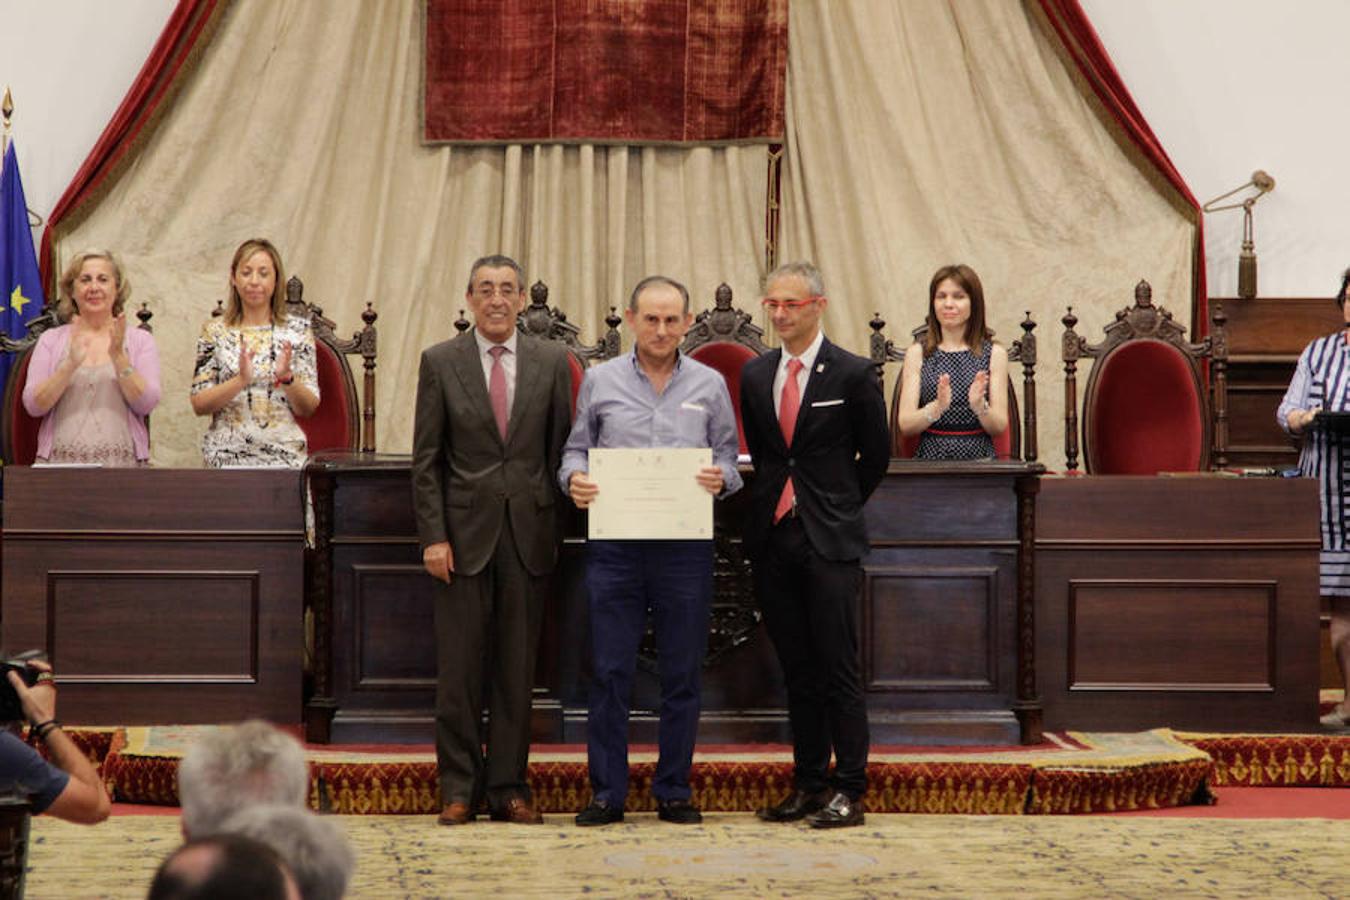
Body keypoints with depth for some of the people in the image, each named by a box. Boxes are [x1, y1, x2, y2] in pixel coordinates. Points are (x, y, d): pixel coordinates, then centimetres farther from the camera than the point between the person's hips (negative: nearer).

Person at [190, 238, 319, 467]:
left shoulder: (298, 330, 8)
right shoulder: (215, 332, 8)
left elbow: (308, 409, 6)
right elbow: (199, 405, 1)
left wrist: (287, 378, -13)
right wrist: (241, 380, -14)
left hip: (284, 451, 0)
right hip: (228, 453, 0)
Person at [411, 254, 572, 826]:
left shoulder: (552, 362, 6)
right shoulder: (440, 362, 3)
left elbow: (561, 451, 8)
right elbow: (426, 459, 2)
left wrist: (557, 528, 2)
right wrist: (433, 536, -6)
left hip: (529, 532, 1)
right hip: (465, 530, -1)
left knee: (518, 667, 5)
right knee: (459, 667, 0)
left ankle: (509, 786, 13)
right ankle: (459, 788, 9)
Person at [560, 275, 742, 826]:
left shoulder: (710, 385, 9)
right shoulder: (600, 381, 9)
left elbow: (727, 455, 10)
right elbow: (576, 448, 12)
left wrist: (721, 477, -12)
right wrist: (574, 478, -9)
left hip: (685, 545, 0)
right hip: (614, 545, 0)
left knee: (681, 674, 4)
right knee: (609, 671, -1)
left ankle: (674, 791, 13)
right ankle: (607, 792, 6)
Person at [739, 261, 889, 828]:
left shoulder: (852, 375, -4)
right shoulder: (756, 375, 11)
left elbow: (875, 455, 5)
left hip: (830, 542, -5)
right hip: (774, 537, 5)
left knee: (839, 670, -6)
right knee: (796, 670, 9)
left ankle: (848, 791, -3)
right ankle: (808, 785, 14)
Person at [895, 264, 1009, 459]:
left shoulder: (994, 354, 6)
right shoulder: (917, 354, 8)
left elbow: (999, 427, 2)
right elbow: (906, 426, 0)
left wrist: (980, 406, -17)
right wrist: (937, 407, -18)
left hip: (979, 459, 0)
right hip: (930, 458, 0)